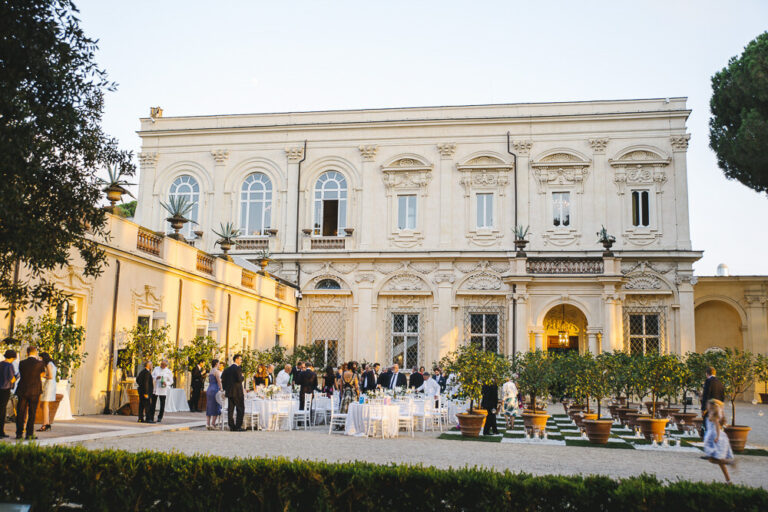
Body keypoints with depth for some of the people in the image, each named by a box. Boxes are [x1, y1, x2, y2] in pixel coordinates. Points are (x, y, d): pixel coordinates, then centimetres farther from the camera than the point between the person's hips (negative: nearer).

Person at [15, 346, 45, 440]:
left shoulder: (22, 363, 0)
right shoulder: (40, 363, -7)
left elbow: (21, 375, 13)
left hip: (22, 391, 2)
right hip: (35, 391, -2)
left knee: (20, 412, 10)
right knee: (32, 413, 3)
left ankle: (19, 433, 12)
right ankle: (29, 434, 2)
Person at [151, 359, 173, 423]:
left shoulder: (169, 371, 0)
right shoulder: (156, 369, 8)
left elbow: (171, 381, 4)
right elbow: (151, 376, 8)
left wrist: (166, 383, -16)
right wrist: (156, 377, -12)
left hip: (163, 390, -2)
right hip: (155, 389, 2)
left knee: (162, 404, 3)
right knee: (153, 403, 3)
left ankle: (160, 417, 13)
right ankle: (151, 417, 9)